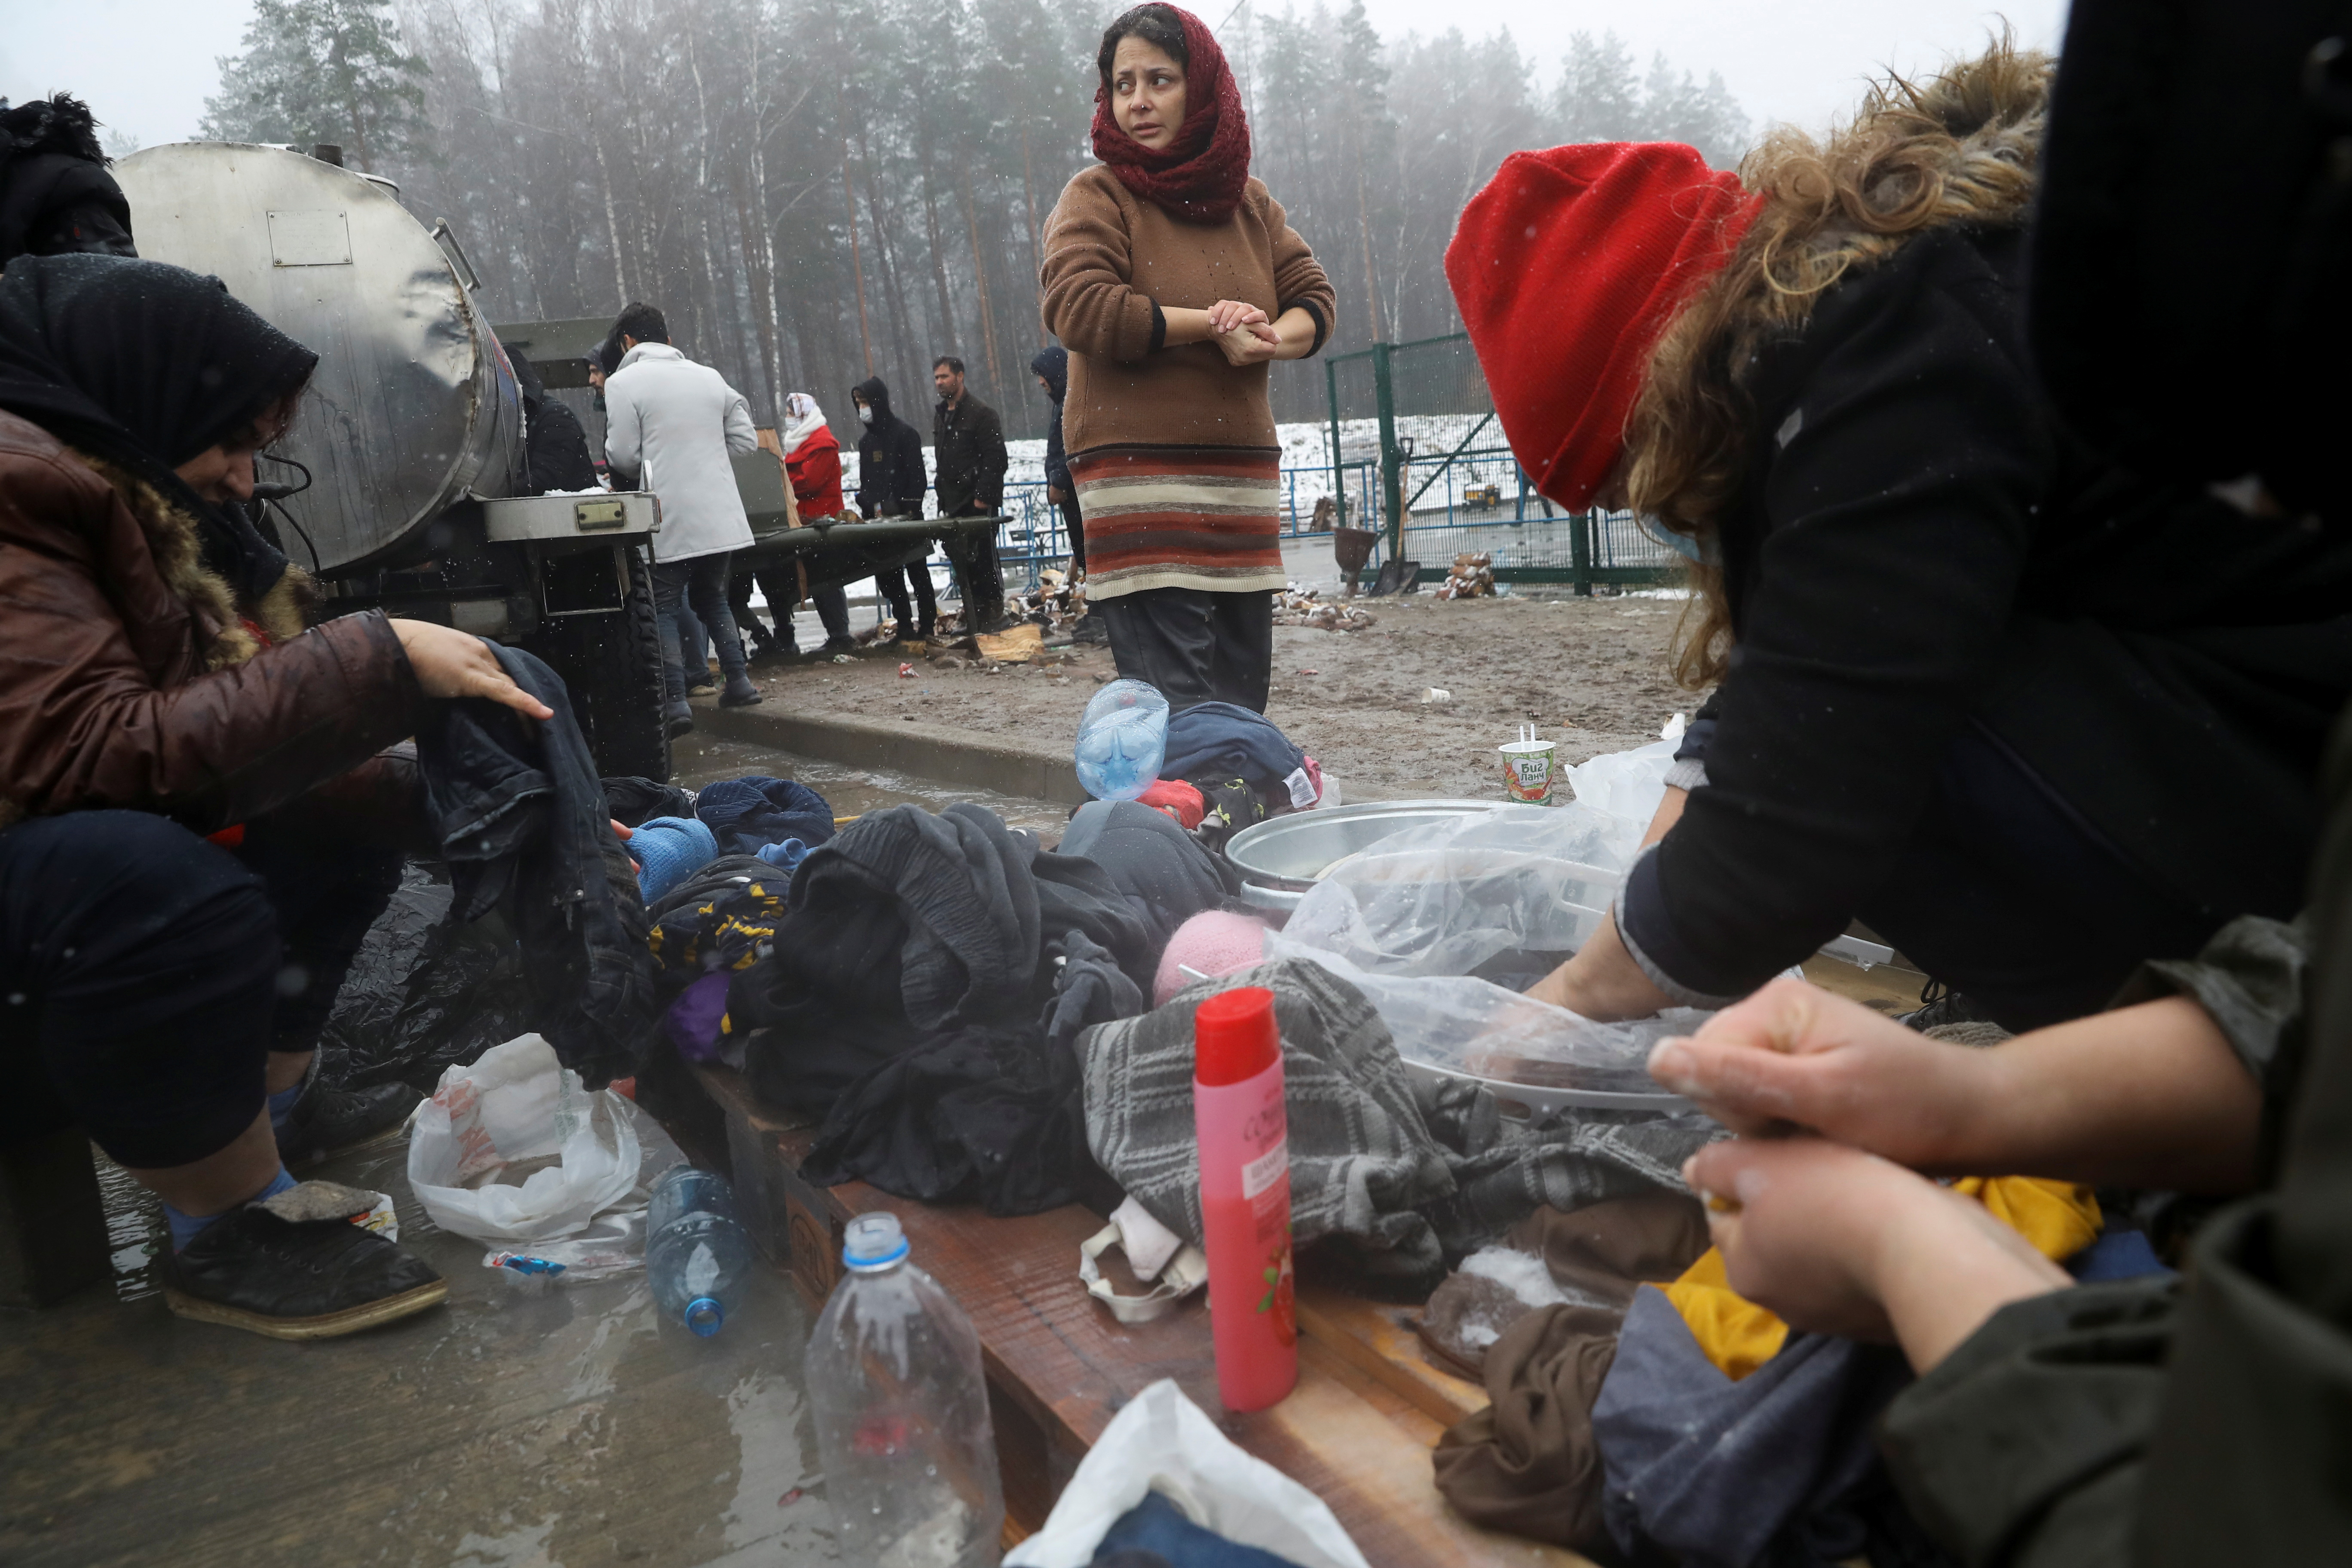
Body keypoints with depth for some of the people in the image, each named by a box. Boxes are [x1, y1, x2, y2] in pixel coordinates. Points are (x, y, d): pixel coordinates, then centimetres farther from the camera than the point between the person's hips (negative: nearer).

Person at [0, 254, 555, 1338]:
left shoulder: (149, 514, 8)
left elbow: (242, 731, 6)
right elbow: (97, 752, -31)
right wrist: (377, 664, -28)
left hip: (92, 878, 10)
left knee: (367, 802, 9)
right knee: (155, 875, -37)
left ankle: (277, 1102, 15)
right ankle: (234, 1234, -16)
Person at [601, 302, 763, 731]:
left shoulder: (623, 382, -4)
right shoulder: (709, 376, 10)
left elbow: (623, 457, -7)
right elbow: (746, 440, 12)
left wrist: (650, 465, 15)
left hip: (669, 519, -5)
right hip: (720, 516, 5)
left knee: (664, 606, 5)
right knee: (712, 598, 21)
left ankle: (676, 701, -1)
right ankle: (739, 682, 19)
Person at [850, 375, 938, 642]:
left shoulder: (905, 433, -5)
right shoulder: (865, 441, 15)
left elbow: (918, 478, -10)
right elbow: (865, 482, 17)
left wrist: (910, 509, -15)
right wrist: (867, 509, 5)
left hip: (906, 517, -6)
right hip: (878, 520, 7)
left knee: (917, 571, -1)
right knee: (887, 575, 5)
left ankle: (928, 624, 4)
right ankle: (903, 624, 12)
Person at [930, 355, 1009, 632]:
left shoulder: (981, 413, -8)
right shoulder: (940, 415, 17)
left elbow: (996, 459, -14)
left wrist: (983, 496, -19)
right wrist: (943, 499, 16)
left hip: (978, 504, -8)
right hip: (953, 504, 8)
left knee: (982, 560, -6)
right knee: (961, 558, 7)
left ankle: (993, 616, 2)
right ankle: (974, 617, 14)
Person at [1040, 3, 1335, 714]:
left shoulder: (1249, 202, 18)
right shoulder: (1097, 197, 2)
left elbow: (1314, 298, 14)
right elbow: (1079, 309, -13)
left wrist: (1271, 338, -9)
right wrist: (1210, 325, -9)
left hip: (1243, 480, 6)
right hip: (1138, 479, -5)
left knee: (1242, 701, 7)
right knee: (1176, 719, -13)